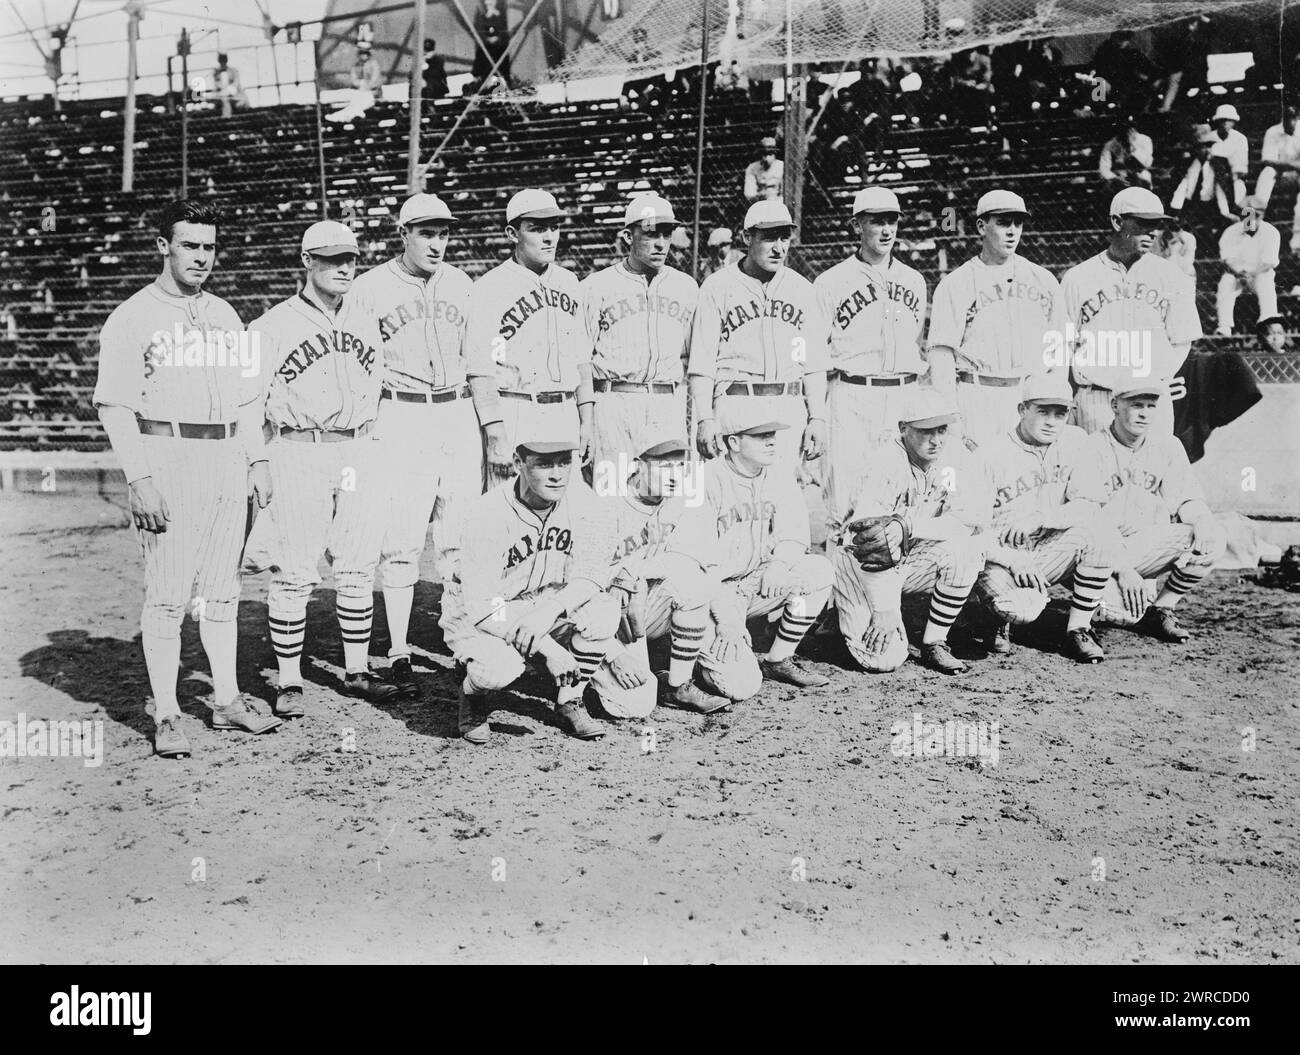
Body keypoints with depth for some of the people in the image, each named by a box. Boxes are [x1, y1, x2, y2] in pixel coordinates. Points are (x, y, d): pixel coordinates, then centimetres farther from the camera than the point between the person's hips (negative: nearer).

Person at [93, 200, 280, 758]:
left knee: (222, 588, 11)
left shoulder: (225, 315, 17)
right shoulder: (132, 317, -3)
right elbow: (114, 405, -9)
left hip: (227, 459, 6)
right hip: (167, 459, -6)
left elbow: (246, 395, 22)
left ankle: (227, 700, 19)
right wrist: (139, 478, -17)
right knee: (167, 595, -5)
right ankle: (166, 716, 0)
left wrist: (257, 460, 13)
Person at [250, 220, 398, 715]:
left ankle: (357, 672, 21)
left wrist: (373, 442, 13)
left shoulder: (367, 317, 12)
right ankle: (289, 683, 6)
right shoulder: (274, 326, -2)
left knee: (358, 567, 9)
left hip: (359, 451, 5)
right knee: (294, 573, -3)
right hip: (297, 452, -4)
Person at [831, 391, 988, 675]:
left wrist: (911, 524, -27)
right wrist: (885, 608, -29)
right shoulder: (885, 467, -24)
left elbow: (977, 515, -18)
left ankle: (934, 643, -8)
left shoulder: (954, 457, -7)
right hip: (860, 560, -5)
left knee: (967, 549, -24)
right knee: (885, 658, -19)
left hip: (913, 556, 5)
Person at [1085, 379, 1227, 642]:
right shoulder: (1091, 450, -10)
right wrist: (1121, 569, -25)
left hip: (1147, 550, 5)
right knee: (1124, 613, -32)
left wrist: (1202, 520, -22)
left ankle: (1160, 609, -3)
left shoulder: (1168, 448, 7)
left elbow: (1186, 499, 4)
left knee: (1214, 538, -19)